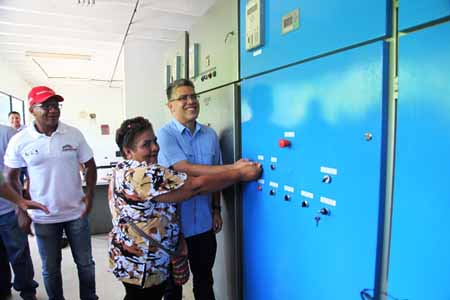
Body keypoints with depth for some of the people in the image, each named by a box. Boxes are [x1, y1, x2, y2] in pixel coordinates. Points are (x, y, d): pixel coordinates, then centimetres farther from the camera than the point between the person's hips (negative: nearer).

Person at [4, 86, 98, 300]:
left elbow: (90, 165, 4)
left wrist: (90, 194, -8)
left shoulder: (74, 134, -6)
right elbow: (11, 177, 4)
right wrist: (21, 211, -1)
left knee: (85, 263, 15)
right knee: (50, 269, 16)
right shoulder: (19, 141, -7)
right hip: (43, 216, 0)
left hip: (76, 212, 1)